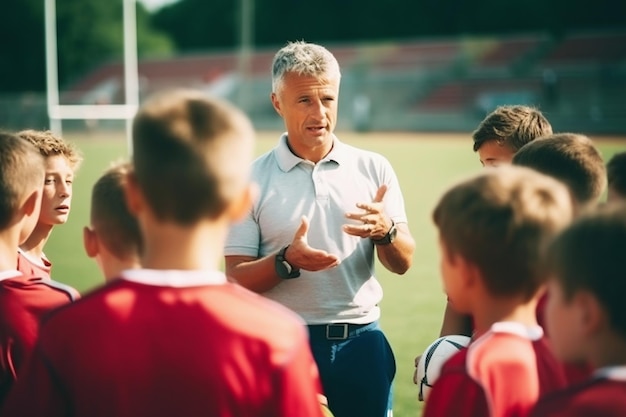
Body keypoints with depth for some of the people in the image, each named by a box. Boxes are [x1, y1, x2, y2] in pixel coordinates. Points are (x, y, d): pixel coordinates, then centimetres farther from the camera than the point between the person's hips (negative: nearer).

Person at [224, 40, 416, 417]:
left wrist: (386, 231, -18)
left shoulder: (374, 169, 4)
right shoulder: (252, 179, -1)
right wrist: (287, 261, -22)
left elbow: (403, 264, 3)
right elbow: (236, 277, -4)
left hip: (361, 340, 2)